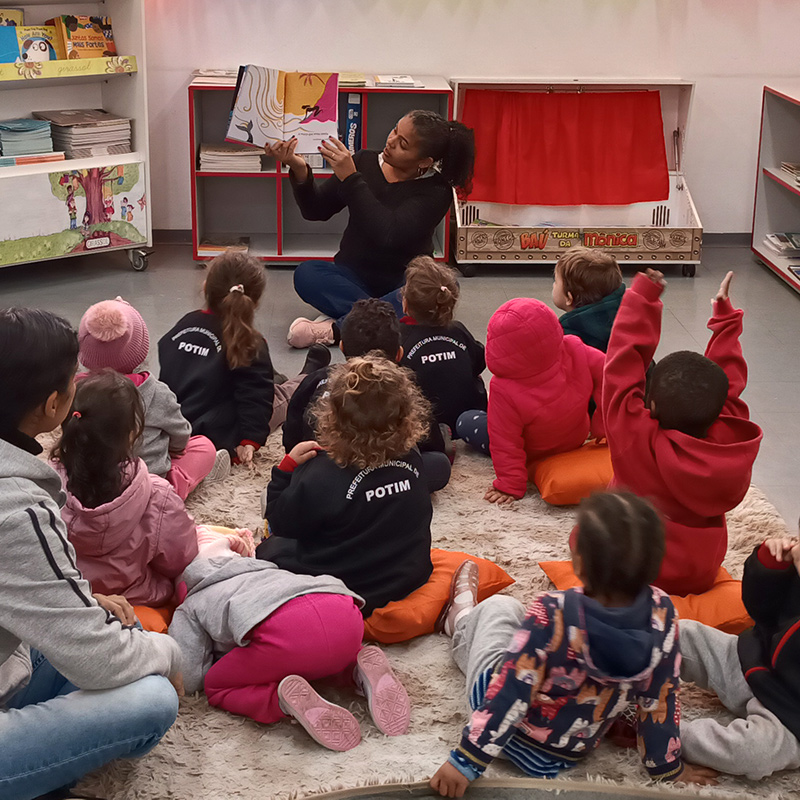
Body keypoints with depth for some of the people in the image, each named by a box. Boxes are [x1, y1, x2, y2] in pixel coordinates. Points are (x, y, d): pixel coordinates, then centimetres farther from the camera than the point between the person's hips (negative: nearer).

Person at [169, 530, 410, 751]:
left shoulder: (189, 608, 31)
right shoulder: (263, 568, 45)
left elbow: (188, 678, 20)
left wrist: (219, 651, 40)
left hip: (283, 628, -6)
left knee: (216, 688, 19)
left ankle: (284, 698, -11)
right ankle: (360, 672, 6)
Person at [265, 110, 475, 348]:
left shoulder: (435, 190, -12)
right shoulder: (366, 162, 1)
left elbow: (388, 234, -27)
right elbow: (316, 210, 2)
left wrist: (350, 178, -28)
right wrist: (300, 172, -18)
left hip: (402, 283, -3)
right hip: (353, 277, 3)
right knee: (306, 273, -26)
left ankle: (336, 329, -35)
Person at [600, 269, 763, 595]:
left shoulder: (635, 437, -30)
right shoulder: (733, 439, -20)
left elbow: (623, 364, -20)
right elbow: (729, 380, -1)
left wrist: (642, 296, -10)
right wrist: (725, 314, 12)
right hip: (699, 577, 4)